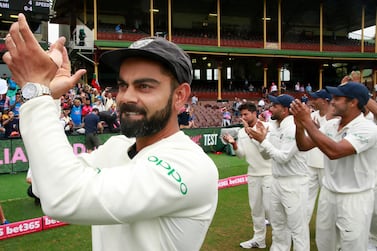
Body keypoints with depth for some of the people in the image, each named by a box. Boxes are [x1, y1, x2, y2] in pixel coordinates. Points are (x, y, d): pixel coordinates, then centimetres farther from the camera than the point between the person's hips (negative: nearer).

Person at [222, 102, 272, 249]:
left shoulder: (266, 127, -9)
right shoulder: (241, 132, 7)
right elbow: (241, 155, 4)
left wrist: (249, 130, -25)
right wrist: (233, 143, -13)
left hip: (269, 173, -6)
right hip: (252, 175, 6)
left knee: (269, 207, -3)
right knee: (255, 208, 12)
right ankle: (259, 239, 24)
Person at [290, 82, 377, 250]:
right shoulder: (330, 125, 3)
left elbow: (334, 151, -33)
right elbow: (304, 146, 4)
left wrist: (307, 121, -30)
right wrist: (299, 123, -14)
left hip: (354, 199, -7)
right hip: (327, 193, 7)